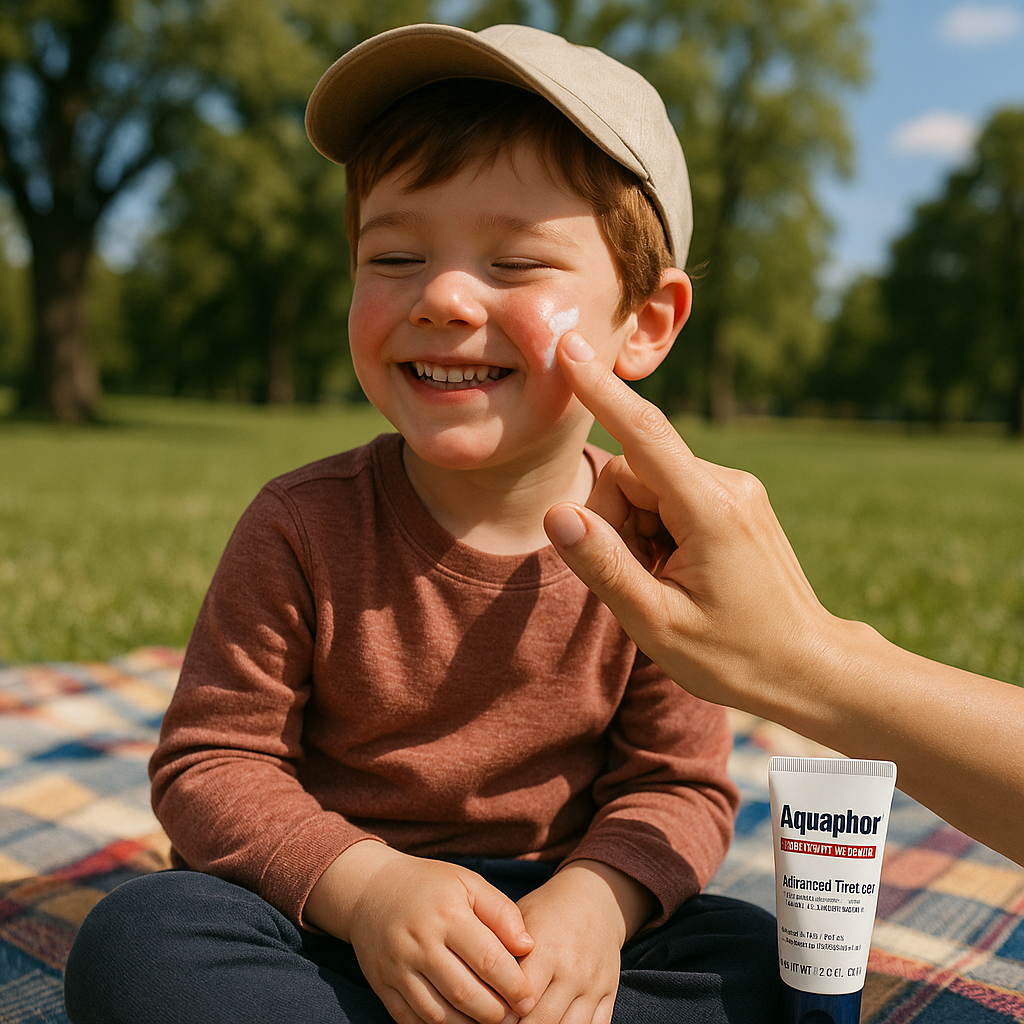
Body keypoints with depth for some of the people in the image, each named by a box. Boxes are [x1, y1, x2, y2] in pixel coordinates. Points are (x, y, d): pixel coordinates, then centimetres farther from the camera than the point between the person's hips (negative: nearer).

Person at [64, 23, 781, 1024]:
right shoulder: (304, 529, -13)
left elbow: (677, 785, -3)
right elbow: (211, 761, -9)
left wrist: (595, 900, -24)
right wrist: (362, 882, -26)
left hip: (538, 918, 2)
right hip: (326, 911, -1)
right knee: (136, 943, -26)